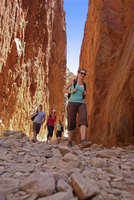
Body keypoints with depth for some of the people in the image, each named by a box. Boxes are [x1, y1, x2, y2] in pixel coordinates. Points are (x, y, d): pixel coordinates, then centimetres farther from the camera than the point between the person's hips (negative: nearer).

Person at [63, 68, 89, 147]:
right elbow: (64, 90, 10)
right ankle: (70, 141, 18)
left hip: (81, 104, 3)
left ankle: (83, 140, -39)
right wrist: (71, 91, -11)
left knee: (83, 119, -25)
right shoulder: (73, 80, 7)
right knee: (71, 123, -2)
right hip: (72, 103, -2)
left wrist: (85, 94, 2)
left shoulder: (84, 84, 18)